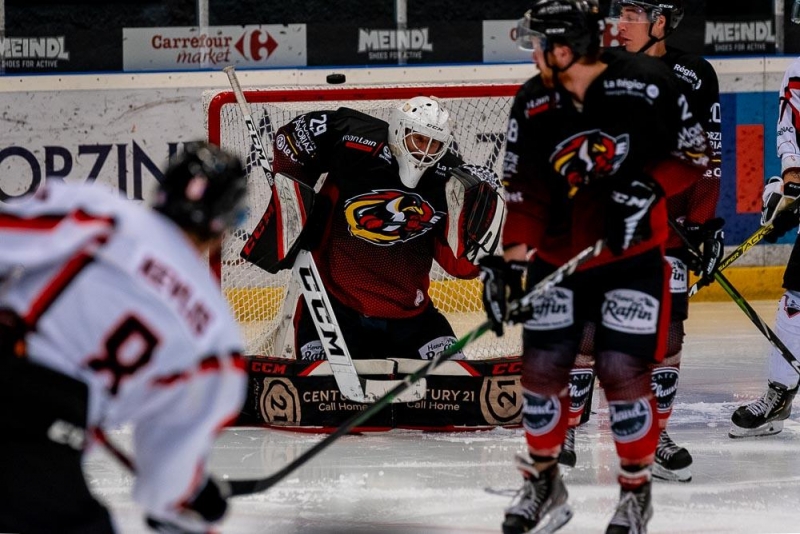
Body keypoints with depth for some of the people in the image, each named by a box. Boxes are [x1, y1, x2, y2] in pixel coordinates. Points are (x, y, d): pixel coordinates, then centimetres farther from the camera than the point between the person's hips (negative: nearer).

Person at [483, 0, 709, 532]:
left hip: (633, 257, -4)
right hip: (558, 257, 4)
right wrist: (509, 261, -5)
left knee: (623, 370, -10)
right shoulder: (533, 104, -3)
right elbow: (525, 191, 2)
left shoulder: (648, 84, -14)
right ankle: (542, 483, 22)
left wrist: (648, 190, -18)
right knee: (542, 368, 2)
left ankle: (637, 491, 9)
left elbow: (694, 153, -3)